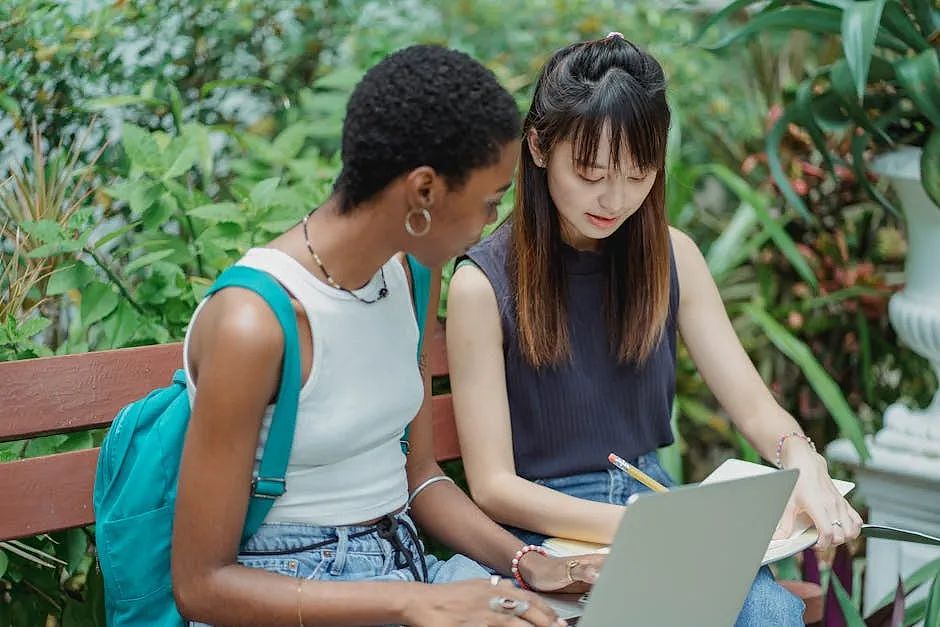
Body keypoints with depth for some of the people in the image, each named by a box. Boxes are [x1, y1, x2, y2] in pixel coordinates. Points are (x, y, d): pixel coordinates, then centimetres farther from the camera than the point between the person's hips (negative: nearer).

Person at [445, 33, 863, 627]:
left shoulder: (672, 256, 5)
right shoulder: (484, 283, -11)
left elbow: (755, 406, 4)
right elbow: (494, 486, -11)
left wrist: (803, 460, -19)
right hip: (545, 528, -4)